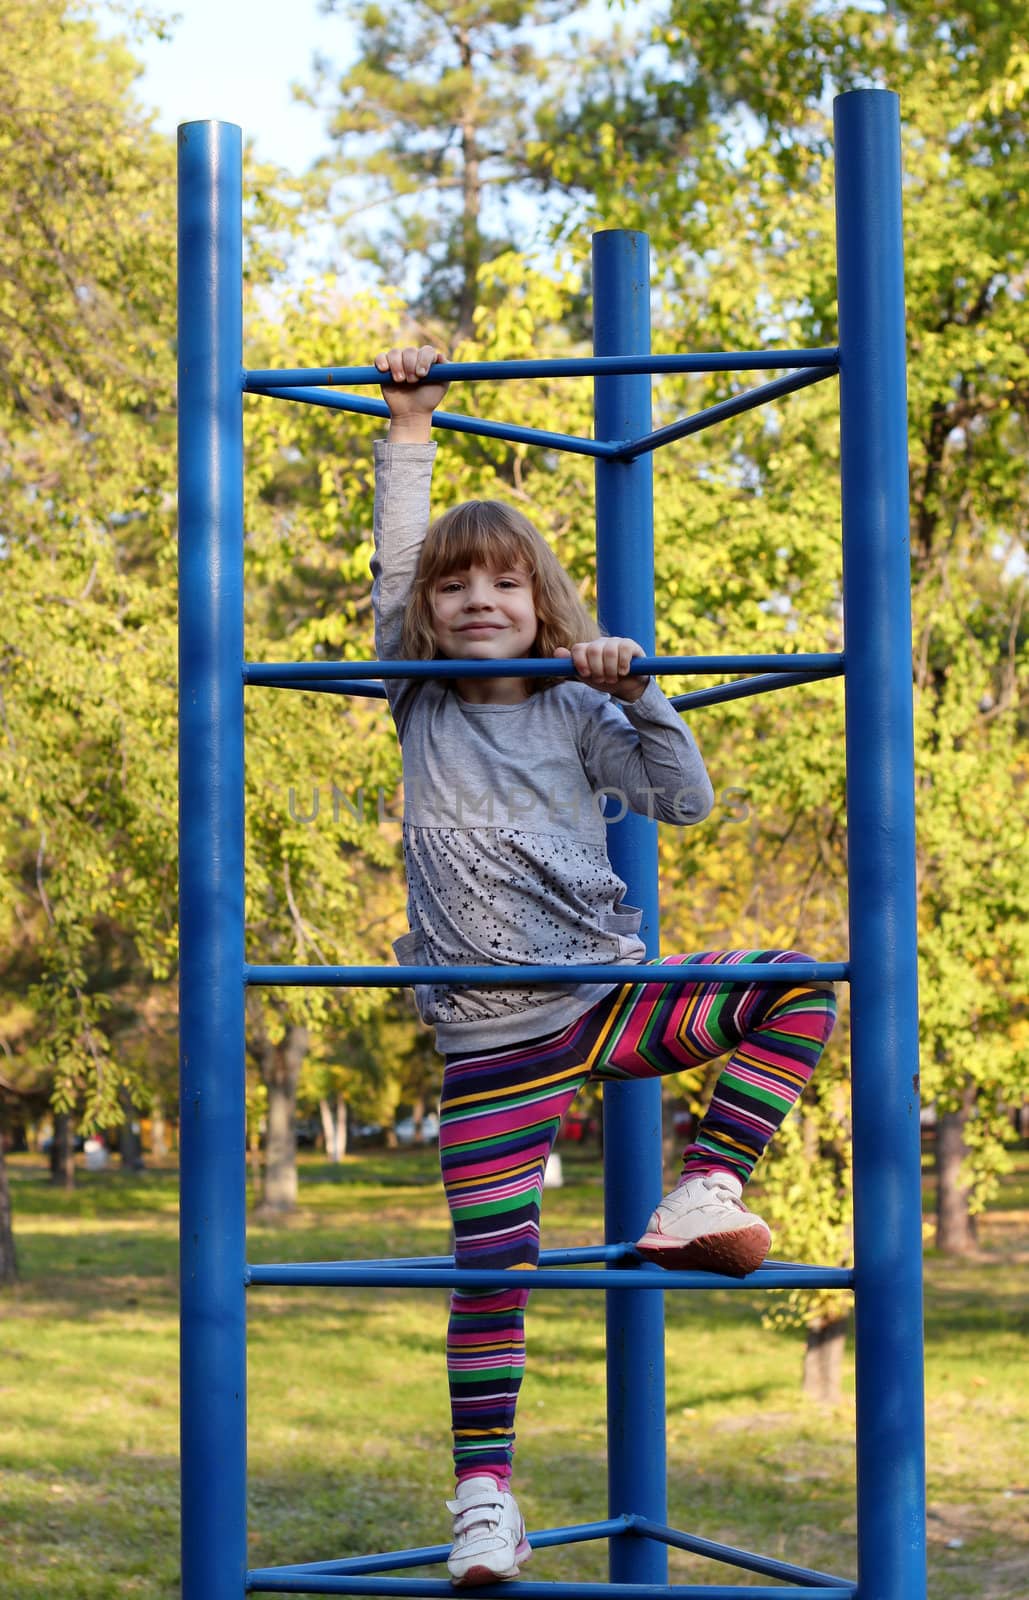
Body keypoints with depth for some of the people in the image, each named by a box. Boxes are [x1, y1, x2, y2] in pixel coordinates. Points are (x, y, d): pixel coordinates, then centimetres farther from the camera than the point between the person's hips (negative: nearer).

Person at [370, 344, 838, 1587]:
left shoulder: (573, 714, 6)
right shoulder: (420, 705, 7)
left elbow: (686, 798, 2)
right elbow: (392, 564, 3)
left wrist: (635, 691, -9)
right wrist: (409, 428, 5)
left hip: (610, 995, 1)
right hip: (493, 1040, -1)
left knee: (799, 985, -16)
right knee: (490, 1266, -4)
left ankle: (701, 1201, -14)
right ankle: (485, 1496, 6)